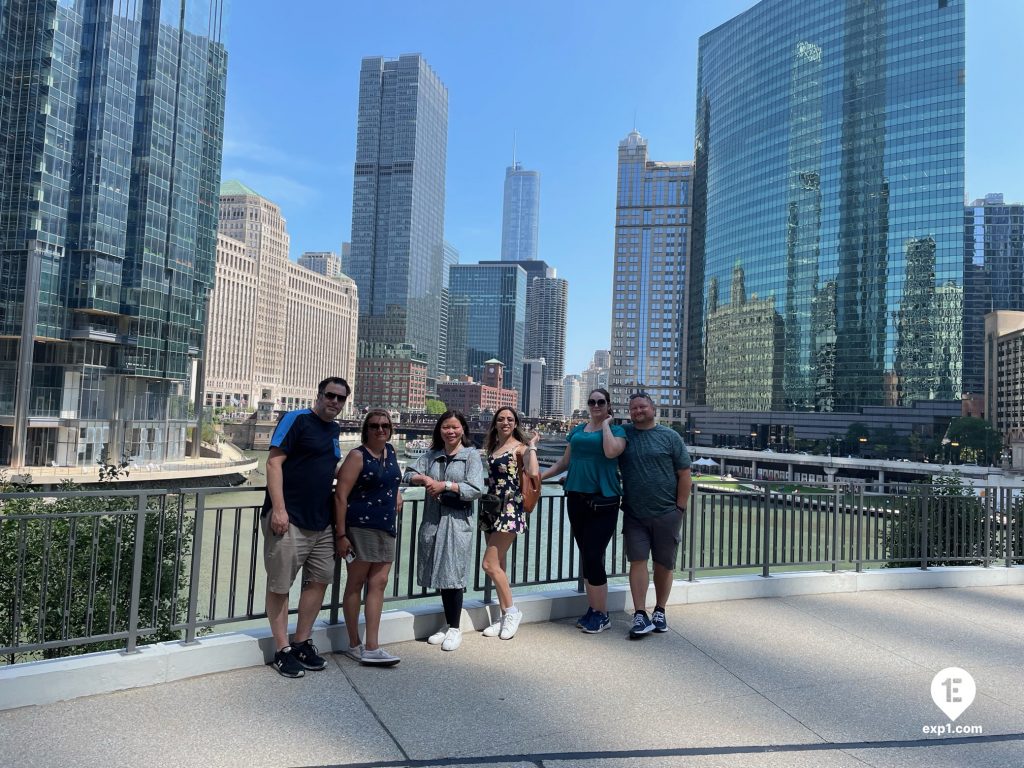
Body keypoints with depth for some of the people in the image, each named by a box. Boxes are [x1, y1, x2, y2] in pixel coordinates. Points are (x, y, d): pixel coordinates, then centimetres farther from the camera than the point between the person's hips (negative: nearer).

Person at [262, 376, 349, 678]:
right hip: (289, 520, -8)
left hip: (321, 521, 8)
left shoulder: (334, 430, 14)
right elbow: (274, 463, -14)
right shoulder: (296, 419, -8)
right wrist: (278, 509, -20)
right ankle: (283, 651, 14)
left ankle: (302, 644, 26)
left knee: (319, 580, 13)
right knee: (280, 585, 2)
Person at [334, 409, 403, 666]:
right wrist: (340, 534, -17)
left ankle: (372, 648, 9)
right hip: (360, 526, -7)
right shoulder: (358, 456, -9)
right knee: (356, 583, 5)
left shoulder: (391, 452, 11)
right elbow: (340, 495, -14)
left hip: (387, 528, 7)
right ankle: (354, 645, 16)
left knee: (378, 584, 5)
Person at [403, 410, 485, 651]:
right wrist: (424, 479, -10)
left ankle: (455, 629, 13)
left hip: (457, 522, -4)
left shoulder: (472, 455, -1)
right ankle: (448, 625, 25)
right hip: (433, 520, 5)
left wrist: (445, 485, -14)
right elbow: (409, 473, 9)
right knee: (440, 575, 10)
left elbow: (475, 489, -11)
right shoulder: (432, 455, 13)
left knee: (453, 575, -2)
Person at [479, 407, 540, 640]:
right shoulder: (492, 447, 14)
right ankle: (506, 616, 20)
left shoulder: (520, 447, -6)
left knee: (490, 564, -10)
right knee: (498, 566, 10)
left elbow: (533, 473, -25)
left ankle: (512, 611, 7)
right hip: (491, 507, 7)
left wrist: (532, 447, -18)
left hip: (509, 509, -7)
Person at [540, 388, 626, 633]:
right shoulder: (577, 431, 15)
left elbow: (611, 452, -20)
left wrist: (606, 424, -9)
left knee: (593, 556, -7)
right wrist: (541, 475, 11)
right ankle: (593, 608, 24)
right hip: (577, 498, 5)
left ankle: (601, 615, 7)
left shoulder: (617, 430, 1)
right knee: (586, 556, 11)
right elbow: (565, 461, 19)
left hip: (603, 501, -5)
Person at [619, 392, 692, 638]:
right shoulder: (622, 434, 3)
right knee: (638, 561, -2)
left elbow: (684, 475, 0)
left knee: (664, 564, 9)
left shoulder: (670, 436, 0)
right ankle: (640, 616, 2)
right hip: (634, 515, 1)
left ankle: (659, 612, 24)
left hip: (666, 514, 0)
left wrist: (680, 508, -5)